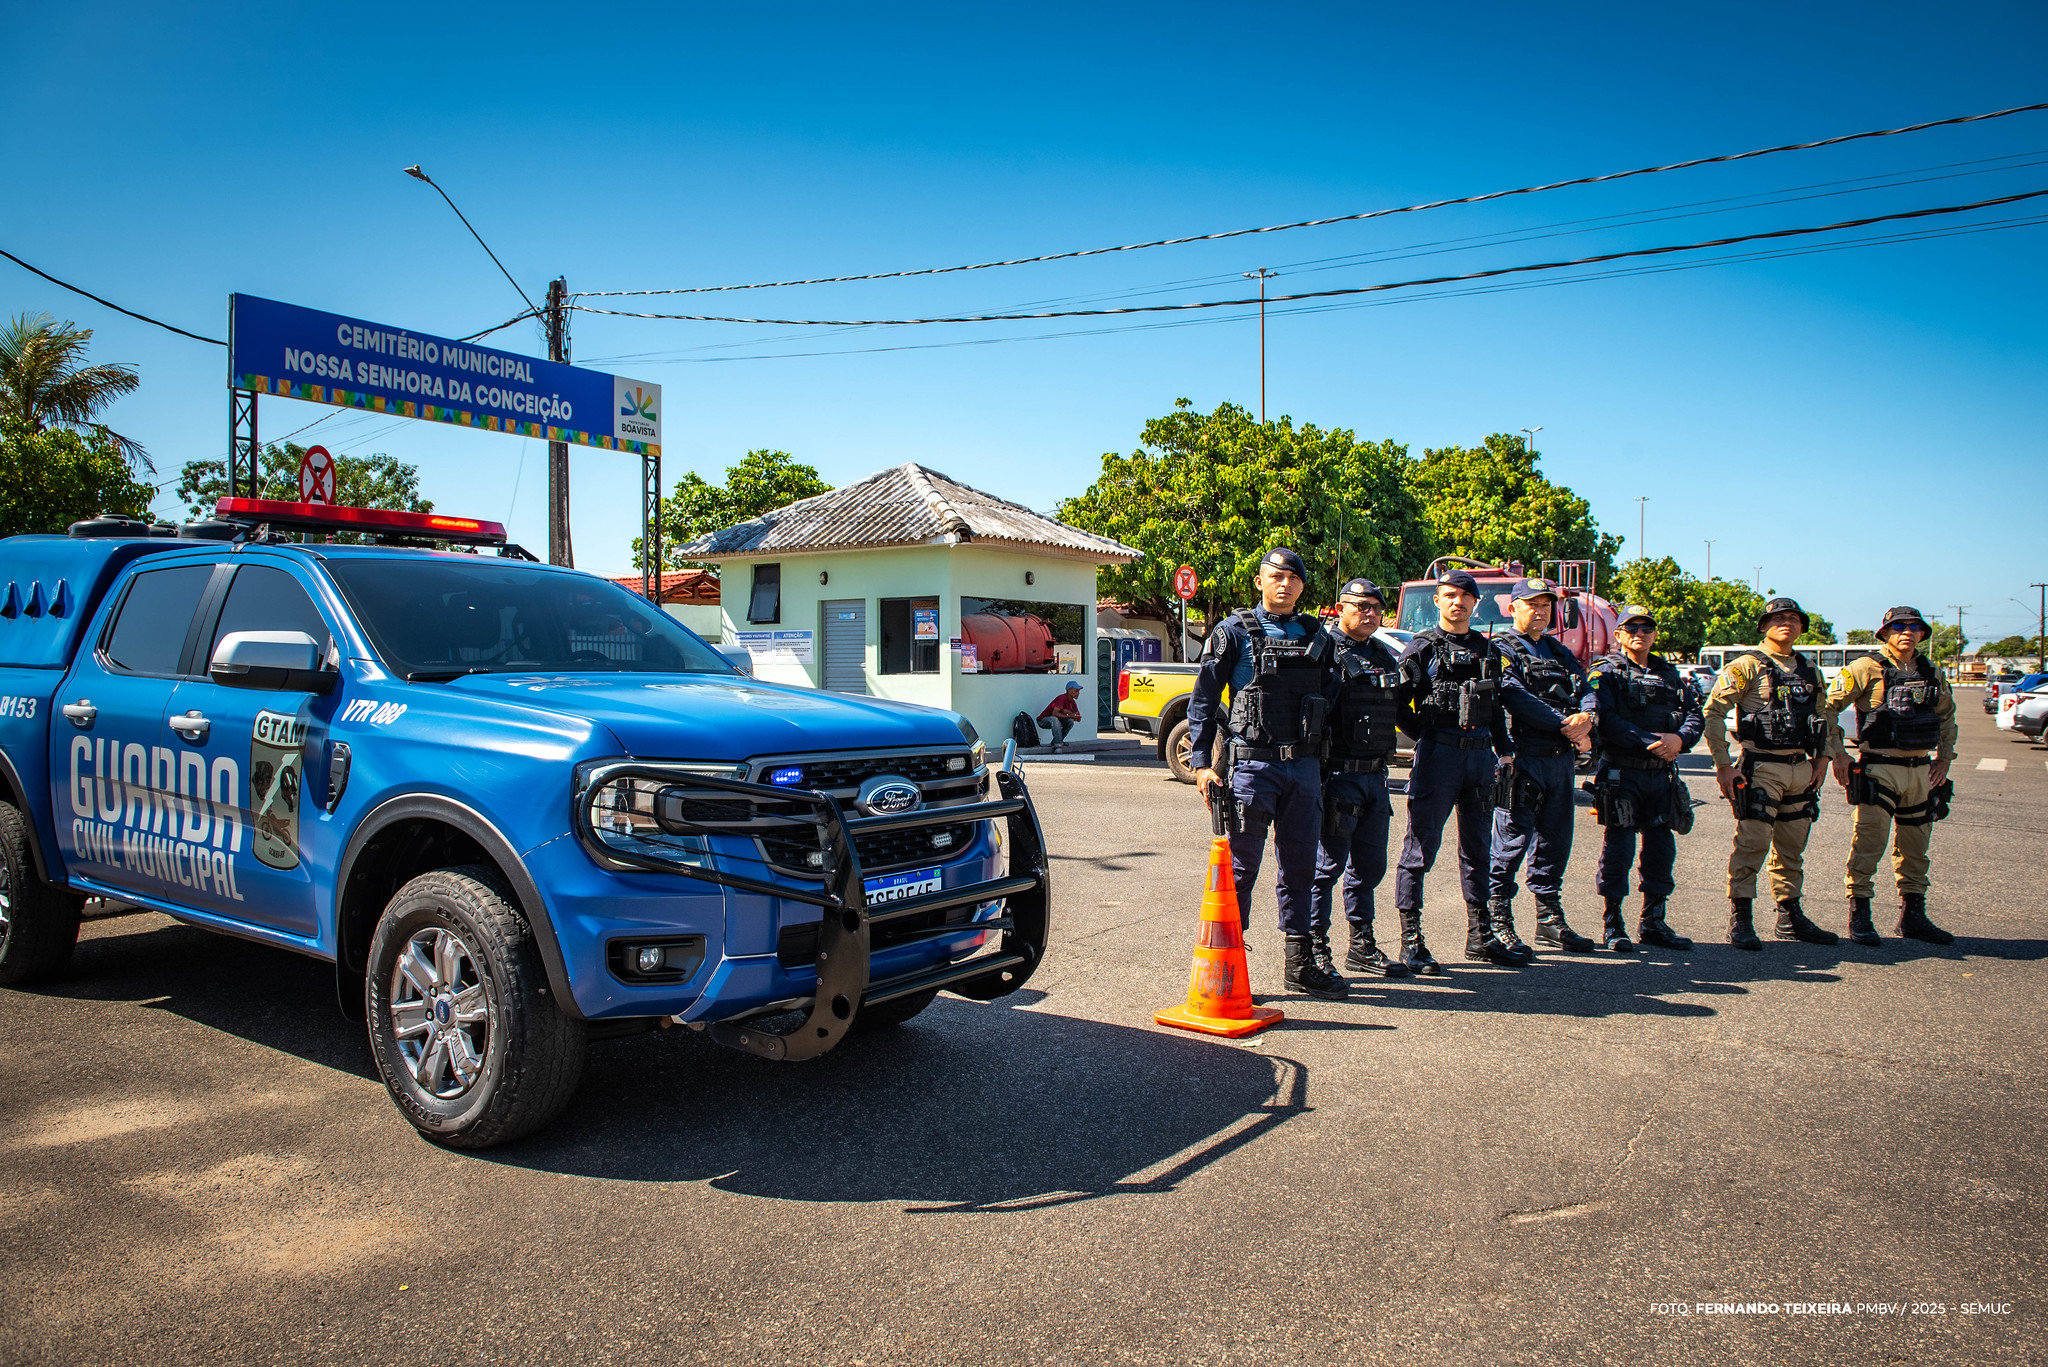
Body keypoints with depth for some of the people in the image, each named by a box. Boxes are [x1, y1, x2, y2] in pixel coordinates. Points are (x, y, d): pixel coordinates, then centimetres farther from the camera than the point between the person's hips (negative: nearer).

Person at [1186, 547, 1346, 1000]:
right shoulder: (1235, 632, 2)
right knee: (1241, 865, -2)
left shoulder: (1317, 637, 14)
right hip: (1253, 762, -4)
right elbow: (1202, 699, 0)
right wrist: (1202, 763, -7)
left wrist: (1328, 765, 14)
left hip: (1305, 765, 4)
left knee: (1300, 865, 10)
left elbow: (1329, 700, 19)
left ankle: (1300, 963, 19)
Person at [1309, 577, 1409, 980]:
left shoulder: (1386, 656, 16)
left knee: (1370, 864, 13)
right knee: (1327, 863, -2)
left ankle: (1362, 946, 25)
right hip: (1338, 775, -7)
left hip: (1375, 776, 7)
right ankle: (1315, 948, 8)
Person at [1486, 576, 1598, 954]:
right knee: (1512, 838, -4)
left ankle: (1550, 919, 21)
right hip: (1522, 759, -7)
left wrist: (1586, 719, -15)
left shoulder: (1560, 652, 20)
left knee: (1555, 839, 11)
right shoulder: (1502, 651, -3)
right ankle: (1498, 922, 4)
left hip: (1561, 760, 7)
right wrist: (1567, 726, -22)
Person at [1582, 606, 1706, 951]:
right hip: (1620, 773, -5)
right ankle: (1612, 923, 7)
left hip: (1662, 775, 5)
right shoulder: (1605, 672, -1)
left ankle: (1653, 922, 20)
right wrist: (1648, 741, -22)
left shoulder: (1669, 674, 17)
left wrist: (1680, 738, -14)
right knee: (1618, 846, -3)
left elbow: (1695, 714, 8)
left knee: (1661, 847, 8)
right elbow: (1602, 719, -16)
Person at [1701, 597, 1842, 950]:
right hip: (1761, 768, -6)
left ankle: (1790, 918, 24)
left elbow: (1828, 717, 26)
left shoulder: (1809, 671, 15)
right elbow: (1713, 711, -10)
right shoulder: (1747, 666, -5)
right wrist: (1723, 764, -13)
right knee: (1752, 843, -9)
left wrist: (1823, 757, 12)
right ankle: (1740, 921, -3)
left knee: (1792, 848, 13)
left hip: (1801, 769, 6)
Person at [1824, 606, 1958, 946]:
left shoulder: (1933, 675, 12)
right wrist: (1836, 754, -12)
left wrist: (1944, 758, 15)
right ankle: (1859, 916, 0)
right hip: (1879, 769, -6)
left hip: (1921, 771, 6)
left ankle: (1912, 915, 24)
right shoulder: (1867, 669, -6)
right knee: (1868, 844, -7)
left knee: (1915, 848, 13)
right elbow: (1828, 707, -7)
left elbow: (1948, 717, 26)